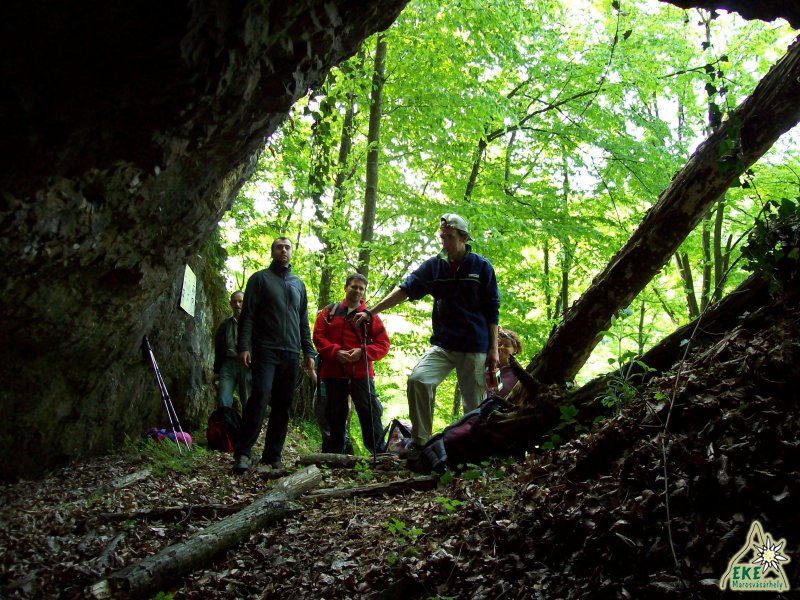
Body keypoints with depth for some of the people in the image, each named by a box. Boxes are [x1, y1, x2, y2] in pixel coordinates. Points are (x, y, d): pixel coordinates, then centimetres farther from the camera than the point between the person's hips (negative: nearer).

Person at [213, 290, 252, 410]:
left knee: (248, 404, 0)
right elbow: (218, 350, 19)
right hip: (228, 365, 2)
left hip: (247, 367, -2)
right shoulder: (224, 325, 17)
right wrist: (217, 372, 15)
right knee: (223, 401, -11)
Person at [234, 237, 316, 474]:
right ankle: (243, 453, -17)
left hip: (291, 354, 5)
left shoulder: (298, 284, 21)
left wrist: (309, 352, 11)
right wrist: (244, 346, -13)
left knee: (283, 405, 2)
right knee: (260, 396, -18)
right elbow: (247, 315, -1)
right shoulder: (260, 278, 7)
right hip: (265, 350, -5)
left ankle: (273, 456, 6)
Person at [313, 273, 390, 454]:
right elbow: (318, 336, 3)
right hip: (333, 372, 2)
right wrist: (335, 352, -13)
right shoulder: (330, 312, 12)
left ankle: (379, 454, -4)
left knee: (370, 413, -7)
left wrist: (363, 352, -13)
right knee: (335, 415, 8)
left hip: (361, 373, -1)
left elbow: (383, 344, 4)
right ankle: (337, 455, 19)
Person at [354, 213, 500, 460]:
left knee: (475, 403, 0)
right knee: (418, 379, -20)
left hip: (474, 348, -2)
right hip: (442, 344, 2)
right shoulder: (434, 265, 4)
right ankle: (419, 443, -11)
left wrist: (493, 349, -3)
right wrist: (371, 312, -9)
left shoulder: (481, 267, -1)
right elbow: (405, 289, -1)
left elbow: (492, 311, 0)